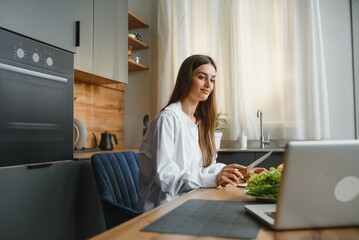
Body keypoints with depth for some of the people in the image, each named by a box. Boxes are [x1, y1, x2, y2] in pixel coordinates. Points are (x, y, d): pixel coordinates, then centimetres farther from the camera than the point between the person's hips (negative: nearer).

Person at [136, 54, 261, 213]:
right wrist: (213, 179, -30)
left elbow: (206, 166, 11)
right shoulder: (168, 118, -14)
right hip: (164, 206, -7)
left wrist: (231, 172, -6)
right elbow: (164, 175, -22)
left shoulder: (201, 121, 12)